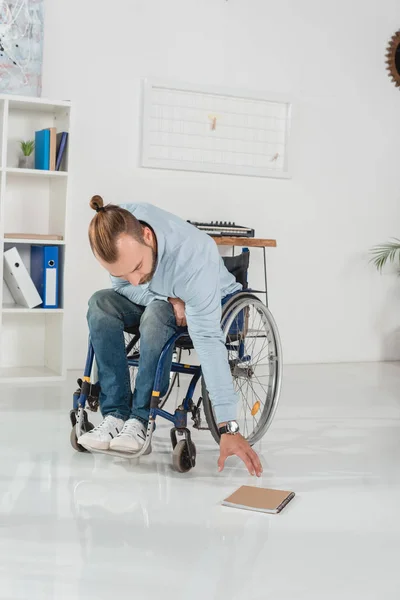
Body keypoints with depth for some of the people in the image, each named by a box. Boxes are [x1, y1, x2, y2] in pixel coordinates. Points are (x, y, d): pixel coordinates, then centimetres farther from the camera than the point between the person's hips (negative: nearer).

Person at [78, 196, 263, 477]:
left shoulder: (193, 256, -41)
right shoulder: (119, 227, -28)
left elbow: (209, 341, -42)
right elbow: (123, 286, -9)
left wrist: (228, 428, -44)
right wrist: (168, 299, -29)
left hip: (213, 303, -5)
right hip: (159, 298, 5)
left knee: (156, 316, -36)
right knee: (101, 303, -23)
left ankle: (140, 420, -22)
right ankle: (115, 415, -20)